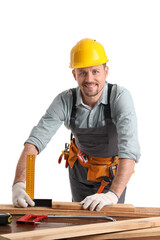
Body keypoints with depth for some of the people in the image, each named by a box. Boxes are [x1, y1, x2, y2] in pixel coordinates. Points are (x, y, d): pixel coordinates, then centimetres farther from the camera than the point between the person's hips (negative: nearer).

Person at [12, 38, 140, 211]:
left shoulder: (120, 97, -32)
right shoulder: (65, 101, -25)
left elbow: (129, 150, -43)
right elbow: (35, 141, -30)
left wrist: (113, 194, -56)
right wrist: (19, 184, -46)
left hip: (113, 171, -2)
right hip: (80, 167, 2)